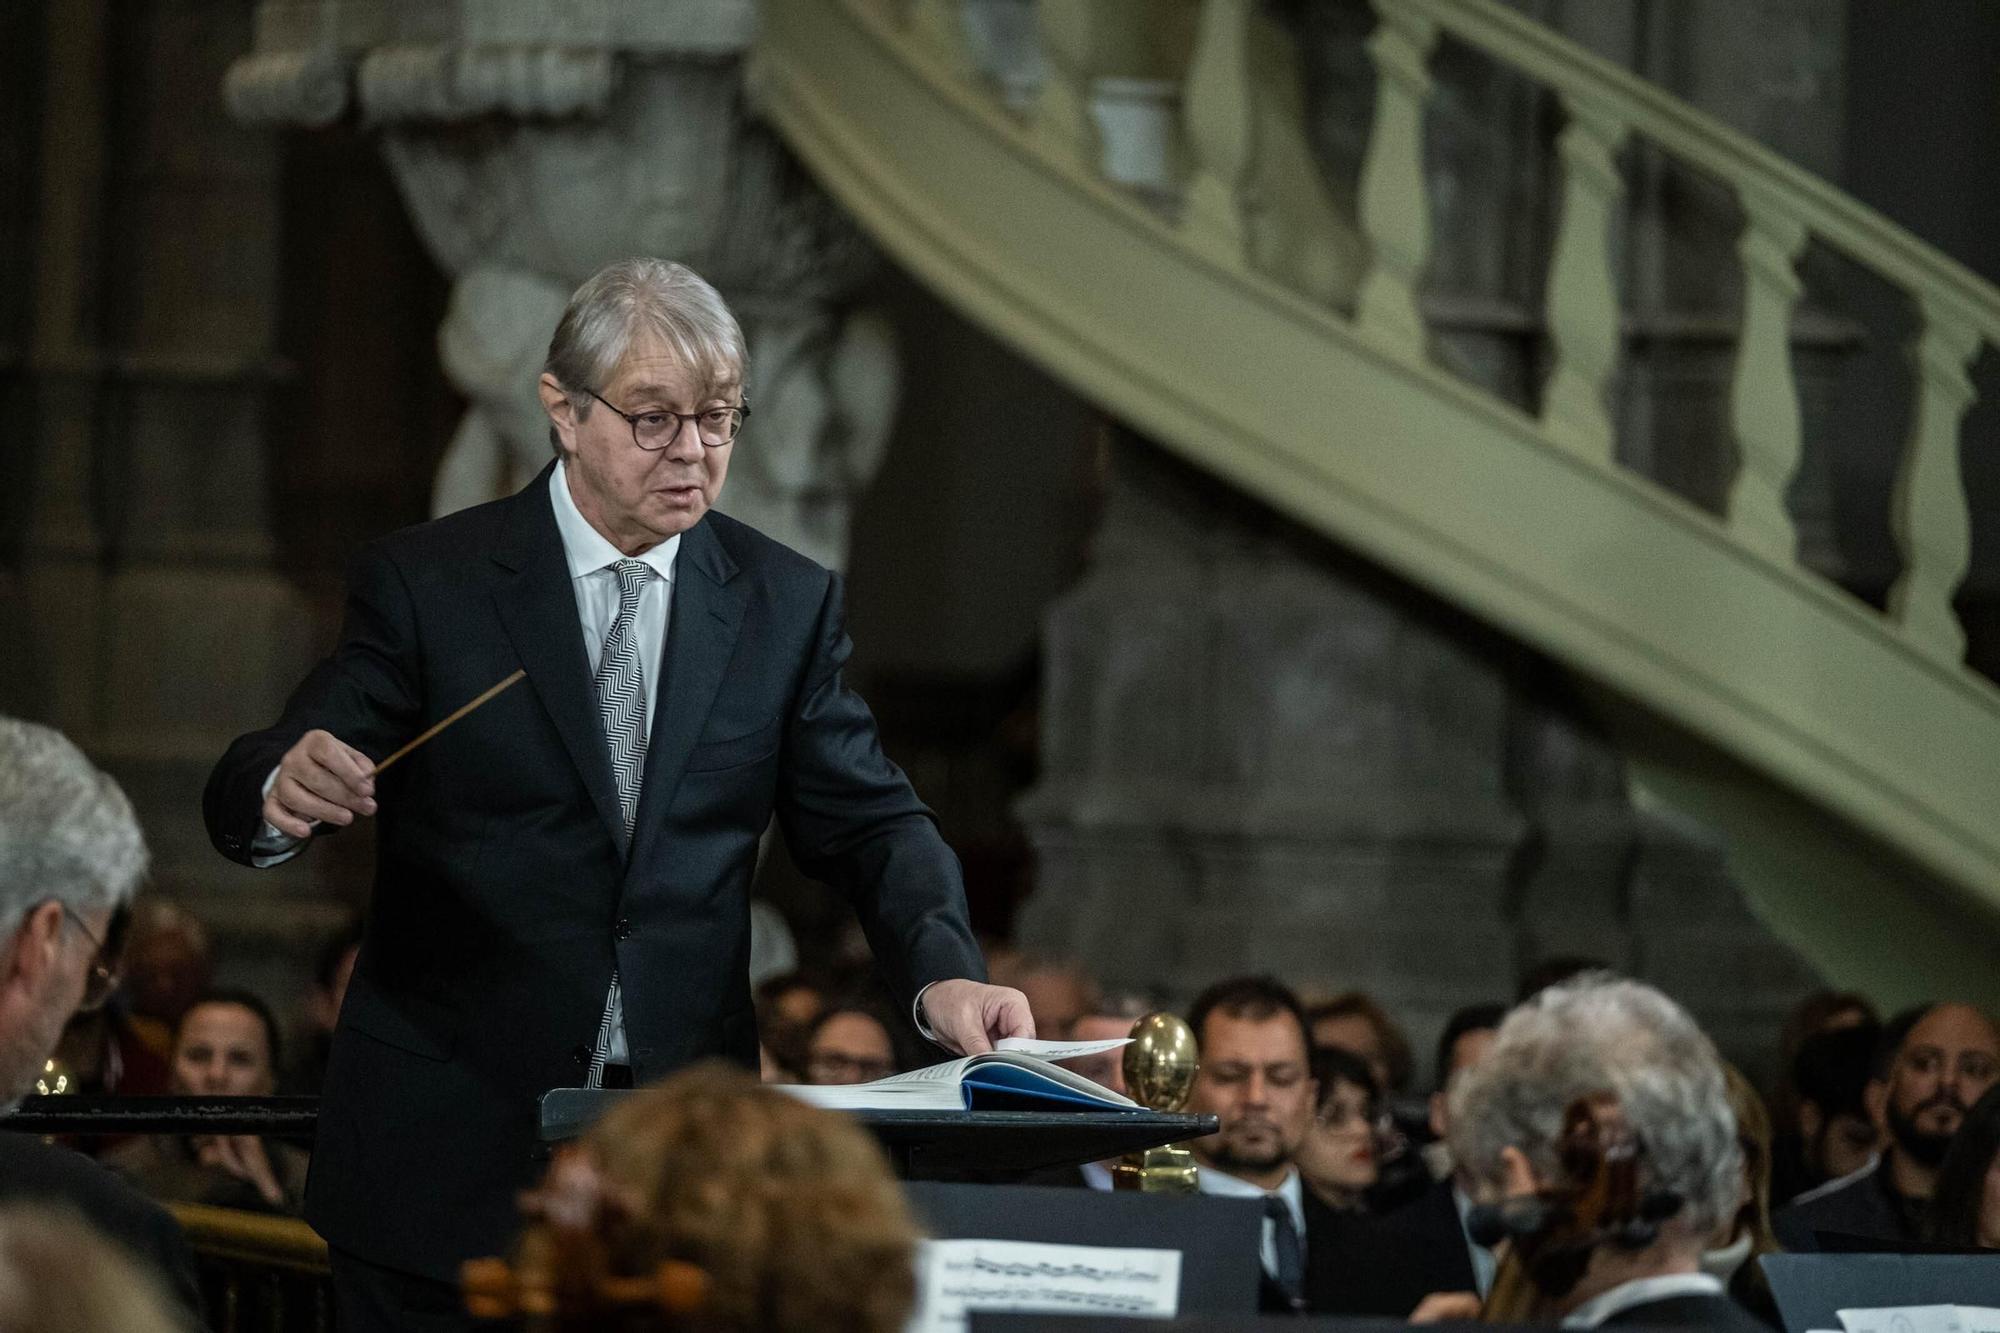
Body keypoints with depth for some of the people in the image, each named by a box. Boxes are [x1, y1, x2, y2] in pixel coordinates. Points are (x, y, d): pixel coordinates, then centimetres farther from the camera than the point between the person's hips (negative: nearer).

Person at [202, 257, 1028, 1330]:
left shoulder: (786, 603, 8)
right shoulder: (425, 584, -1)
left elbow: (866, 822, 7)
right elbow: (247, 792, -7)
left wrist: (942, 973, -13)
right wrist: (286, 794, -32)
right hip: (450, 1152, -2)